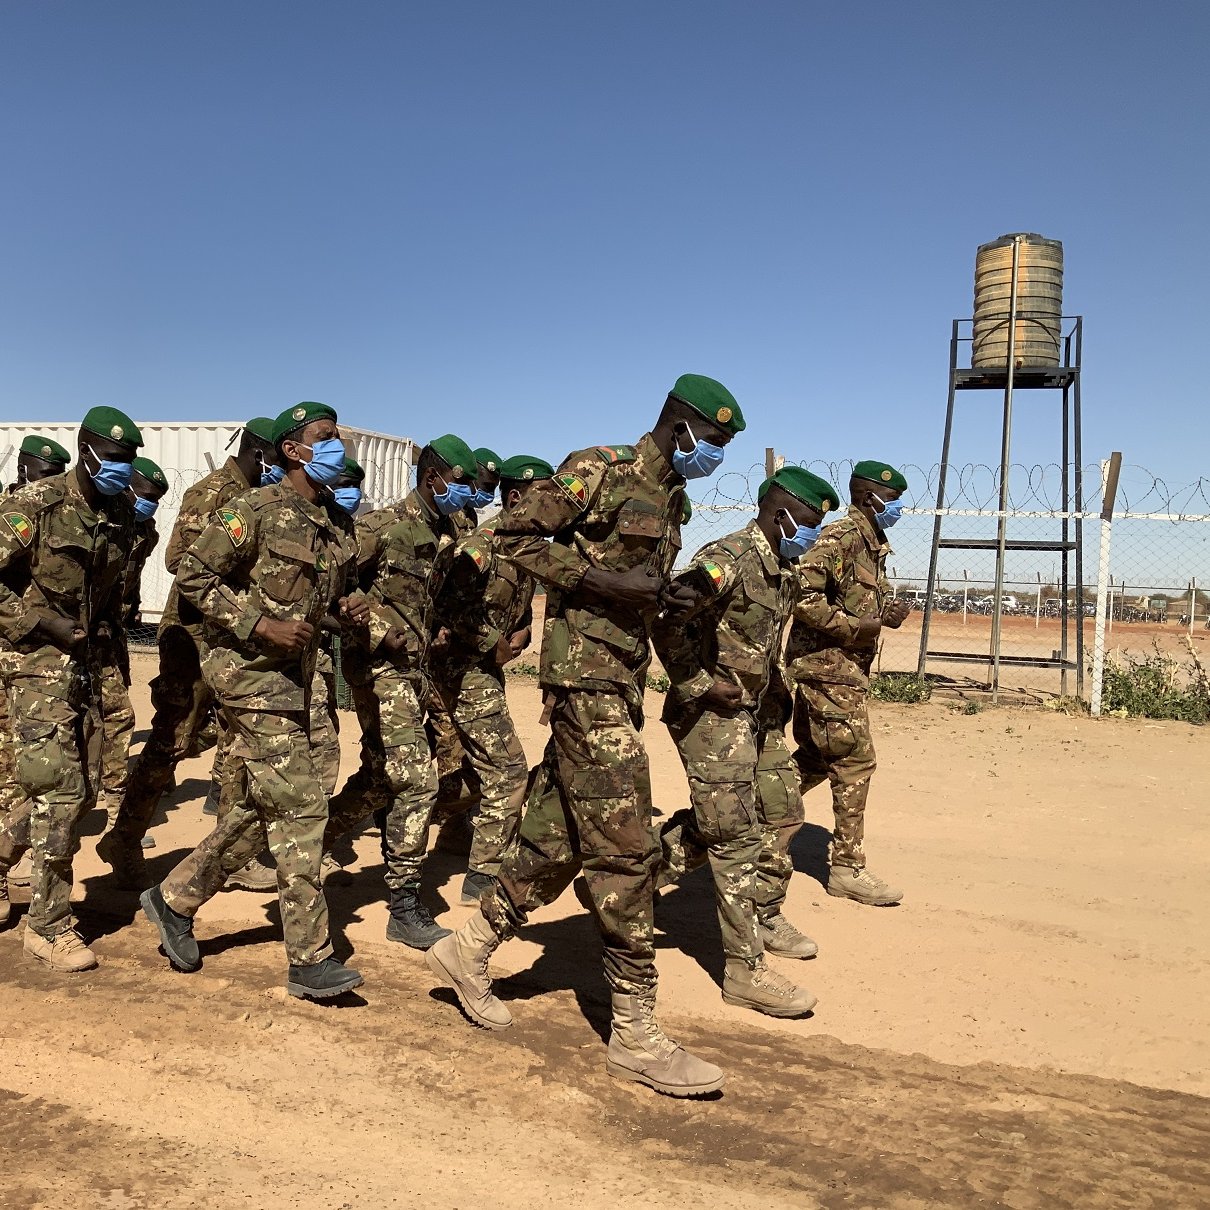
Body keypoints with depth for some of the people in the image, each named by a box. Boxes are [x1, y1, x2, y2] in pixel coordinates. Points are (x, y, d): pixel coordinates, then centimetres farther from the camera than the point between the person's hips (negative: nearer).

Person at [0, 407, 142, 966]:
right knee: (60, 788, -8)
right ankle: (49, 925, 6)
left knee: (78, 790, 10)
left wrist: (108, 636, 9)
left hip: (87, 663, 7)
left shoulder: (121, 516, 8)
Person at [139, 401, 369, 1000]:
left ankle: (174, 898, 34)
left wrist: (348, 604, -1)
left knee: (261, 808, 16)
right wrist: (260, 624, -21)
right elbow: (192, 576, -13)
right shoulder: (255, 510, -13)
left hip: (293, 675, 9)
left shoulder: (339, 522, 9)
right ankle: (310, 960, 1)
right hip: (251, 670, -9)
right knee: (300, 806, -8)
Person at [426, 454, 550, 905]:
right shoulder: (483, 543, -19)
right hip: (463, 665, -10)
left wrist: (521, 634, 0)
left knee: (484, 765, 20)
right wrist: (495, 645, -18)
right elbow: (452, 603, -29)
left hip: (486, 665, 10)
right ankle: (483, 876, 2)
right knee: (507, 769, -9)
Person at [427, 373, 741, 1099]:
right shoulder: (600, 473, -10)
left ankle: (471, 951, 33)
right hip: (585, 676, -9)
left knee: (559, 839, 14)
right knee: (626, 851, -8)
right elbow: (513, 537, -13)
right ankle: (635, 1033, 3)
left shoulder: (672, 500, 17)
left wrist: (668, 598, 7)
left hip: (623, 681, 9)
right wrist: (604, 580, -19)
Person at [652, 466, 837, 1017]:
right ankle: (746, 970, 5)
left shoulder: (782, 570, 10)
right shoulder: (729, 559, -20)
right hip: (712, 716, -9)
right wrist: (697, 687, -22)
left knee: (782, 812, 17)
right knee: (737, 836, -5)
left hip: (757, 713, 10)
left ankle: (764, 919, 37)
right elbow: (667, 617, -31)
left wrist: (776, 685, 13)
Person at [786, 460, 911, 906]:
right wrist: (859, 626, -21)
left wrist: (889, 612, 3)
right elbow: (803, 594, -24)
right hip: (828, 664, -10)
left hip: (842, 667, 10)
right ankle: (847, 868, 2)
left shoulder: (873, 544, 17)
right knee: (854, 760, -6)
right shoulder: (842, 536, -14)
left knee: (816, 759, 16)